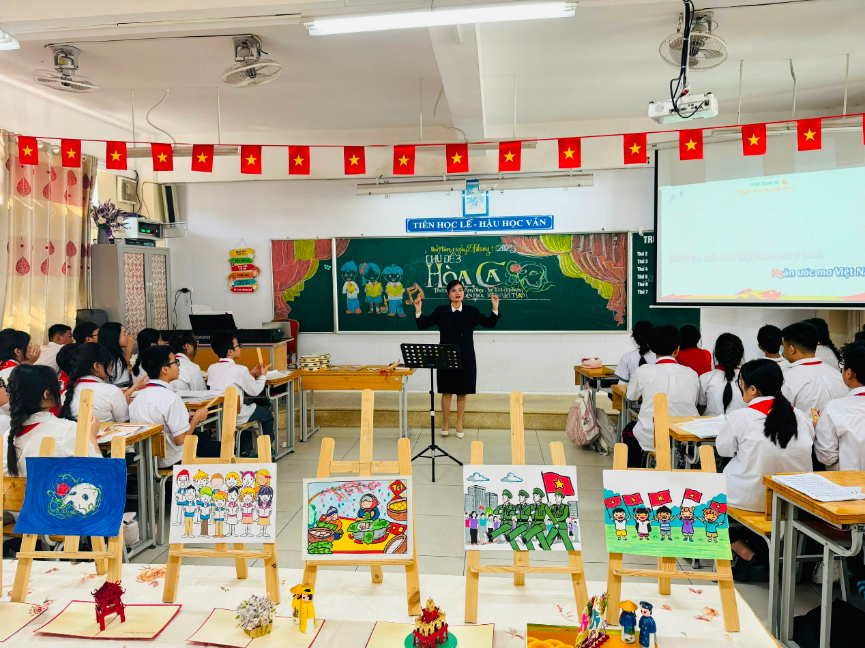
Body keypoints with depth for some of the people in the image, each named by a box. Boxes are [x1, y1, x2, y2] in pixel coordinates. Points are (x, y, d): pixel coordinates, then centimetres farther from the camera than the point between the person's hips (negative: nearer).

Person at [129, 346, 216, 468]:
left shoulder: (139, 396, 2)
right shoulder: (171, 398, -24)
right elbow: (181, 439, -22)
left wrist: (185, 418, 9)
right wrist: (196, 418, -7)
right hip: (171, 460, -9)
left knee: (204, 437, 25)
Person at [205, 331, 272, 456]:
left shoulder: (211, 368, -1)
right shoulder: (240, 370, -19)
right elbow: (255, 391, -7)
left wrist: (249, 375, 16)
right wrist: (262, 376, 9)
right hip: (235, 416, -6)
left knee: (248, 405, 35)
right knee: (267, 413, 20)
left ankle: (245, 450, 36)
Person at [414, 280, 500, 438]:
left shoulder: (471, 311, 2)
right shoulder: (441, 311, 0)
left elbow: (489, 324, 0)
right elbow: (423, 324, -2)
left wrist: (495, 308, -11)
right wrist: (418, 310, -16)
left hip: (466, 358, 1)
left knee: (462, 392, 8)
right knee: (447, 391, 6)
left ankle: (459, 425, 21)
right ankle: (445, 423, 24)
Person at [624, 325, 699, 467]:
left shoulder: (643, 371, -7)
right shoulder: (692, 374, -1)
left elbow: (630, 396, 11)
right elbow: (695, 403, 13)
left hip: (652, 439, -3)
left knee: (628, 430, 28)